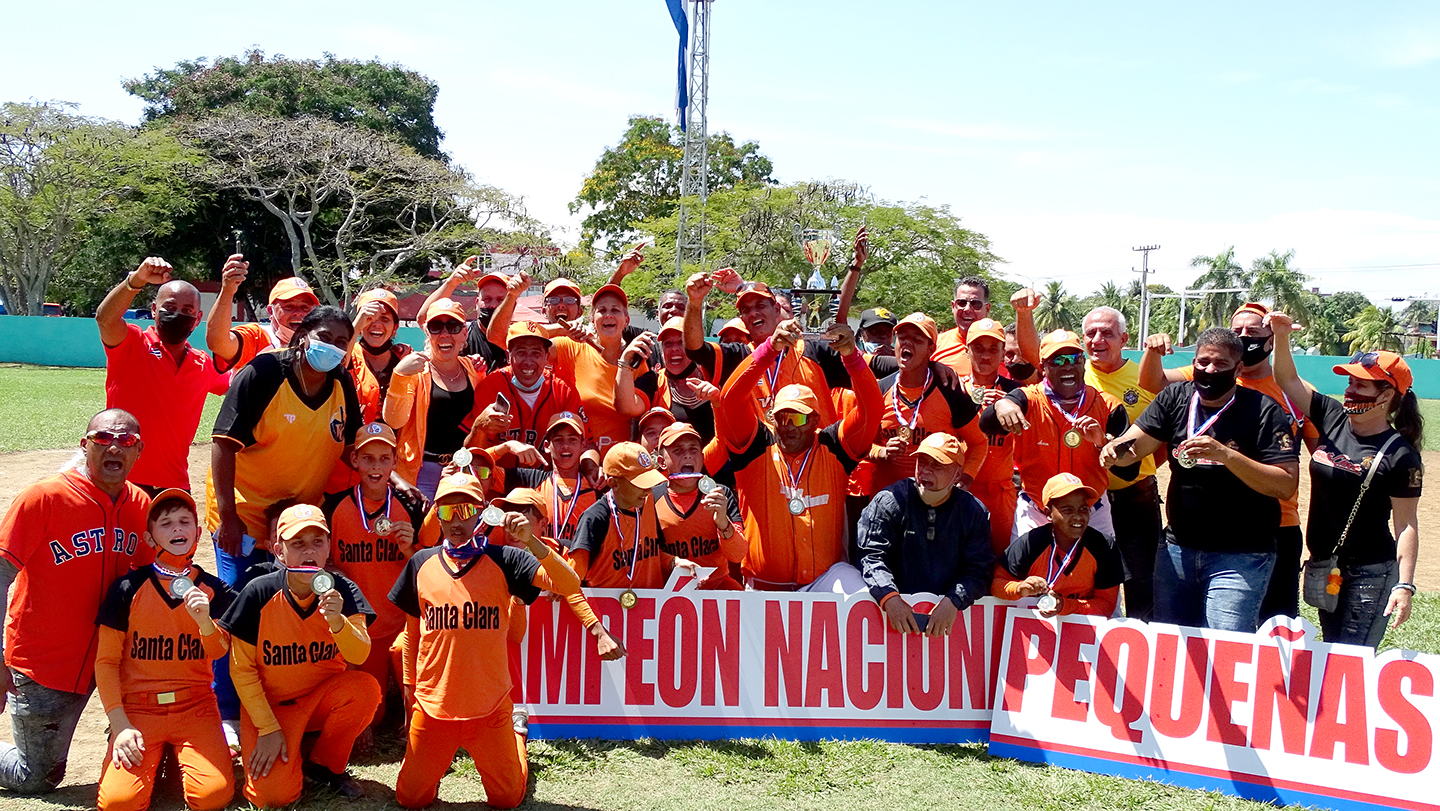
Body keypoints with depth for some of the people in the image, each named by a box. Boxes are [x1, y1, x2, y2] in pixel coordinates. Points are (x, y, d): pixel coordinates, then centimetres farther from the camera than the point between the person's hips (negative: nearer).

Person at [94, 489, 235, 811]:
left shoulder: (215, 591, 4)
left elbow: (219, 652, -2)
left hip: (196, 705, 1)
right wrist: (119, 724, -9)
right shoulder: (127, 588, 0)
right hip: (138, 708, 0)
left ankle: (179, 759, 11)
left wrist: (205, 620, -24)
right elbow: (106, 661, 1)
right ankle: (154, 759, 11)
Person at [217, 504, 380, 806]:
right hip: (269, 702, -2)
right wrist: (267, 728, -12)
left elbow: (359, 655, -23)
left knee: (365, 688, -29)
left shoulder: (342, 590, -13)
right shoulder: (259, 593, -16)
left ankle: (324, 764, -1)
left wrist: (337, 621, -43)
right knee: (274, 795, -22)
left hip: (323, 695, 2)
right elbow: (241, 668, -9)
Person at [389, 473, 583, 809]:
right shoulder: (422, 563, 2)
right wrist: (410, 689, 11)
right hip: (433, 704, 2)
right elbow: (412, 632, 12)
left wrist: (532, 542, -29)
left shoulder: (502, 560, -6)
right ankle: (440, 758, 39)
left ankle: (517, 736, 39)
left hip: (491, 706, -2)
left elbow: (569, 586, -18)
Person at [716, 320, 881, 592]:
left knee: (864, 600, -28)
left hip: (825, 576, -1)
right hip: (764, 585, 1)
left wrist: (851, 355, -23)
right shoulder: (757, 448, 2)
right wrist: (771, 347, -23)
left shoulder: (832, 449, 3)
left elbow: (871, 408, -7)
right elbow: (731, 399, -11)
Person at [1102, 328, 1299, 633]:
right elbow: (1133, 444, -2)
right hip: (1178, 548, 5)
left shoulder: (1264, 411, -9)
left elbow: (1287, 484, -16)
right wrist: (1116, 449, -26)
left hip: (1240, 557, -5)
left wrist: (1226, 454, -26)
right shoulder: (1176, 399, 6)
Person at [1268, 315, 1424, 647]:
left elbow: (1406, 524, -12)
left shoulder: (1400, 455, -12)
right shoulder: (1333, 418, 3)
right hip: (1324, 567, 6)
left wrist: (1405, 585, -17)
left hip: (1369, 574, -6)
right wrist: (1282, 336, -11)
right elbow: (1288, 380, 5)